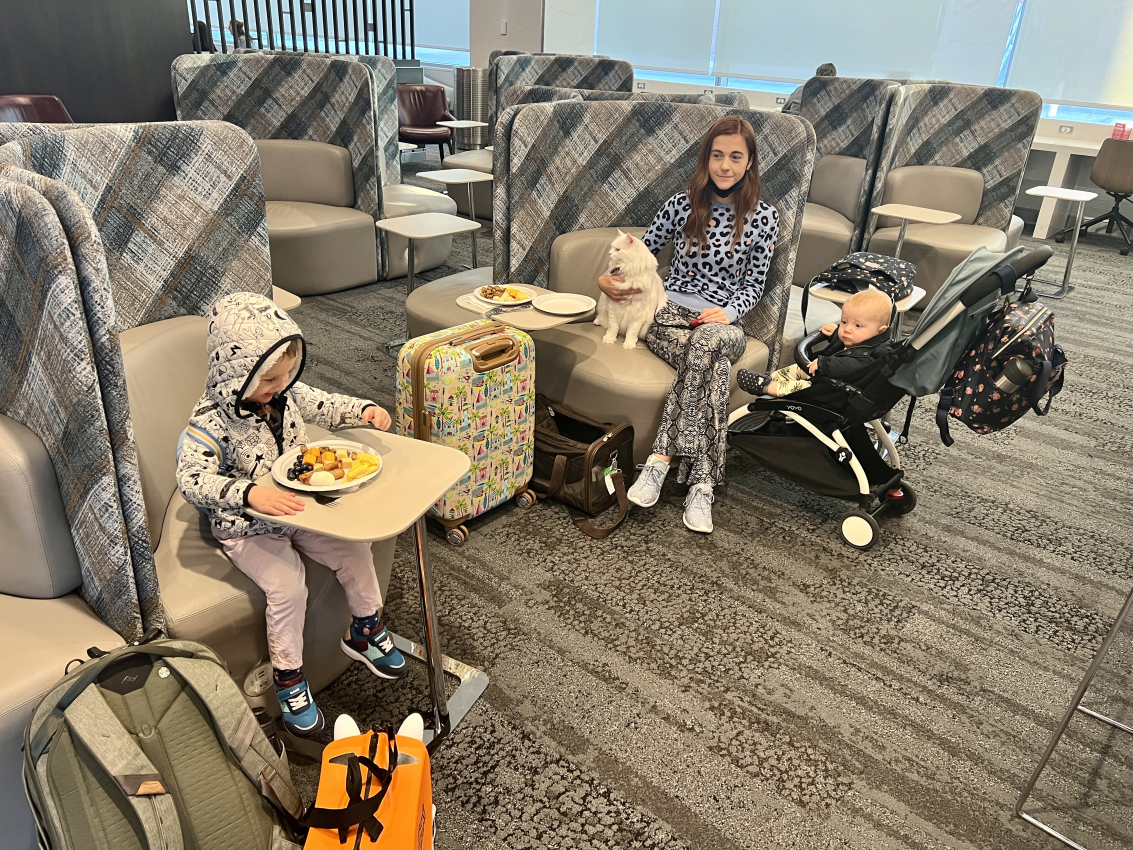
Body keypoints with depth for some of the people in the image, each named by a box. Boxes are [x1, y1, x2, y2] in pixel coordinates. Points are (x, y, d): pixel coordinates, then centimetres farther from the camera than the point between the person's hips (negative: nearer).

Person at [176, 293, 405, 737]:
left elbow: (327, 406, 12)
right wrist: (251, 494, -47)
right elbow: (191, 479, -32)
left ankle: (365, 631, 21)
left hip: (298, 510, 6)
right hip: (247, 529, -6)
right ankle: (288, 678, 2)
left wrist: (364, 410, -8)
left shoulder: (287, 393, -5)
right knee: (288, 586, -23)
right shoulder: (211, 421, -23)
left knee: (354, 550, -5)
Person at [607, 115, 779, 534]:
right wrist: (609, 277, -4)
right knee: (713, 367, -34)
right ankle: (701, 485, -38)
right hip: (669, 313, 0)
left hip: (723, 323, 0)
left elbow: (754, 285, 7)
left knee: (707, 342, -39)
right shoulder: (683, 204, 7)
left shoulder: (764, 217, 6)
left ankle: (662, 458, -39)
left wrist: (729, 311, -14)